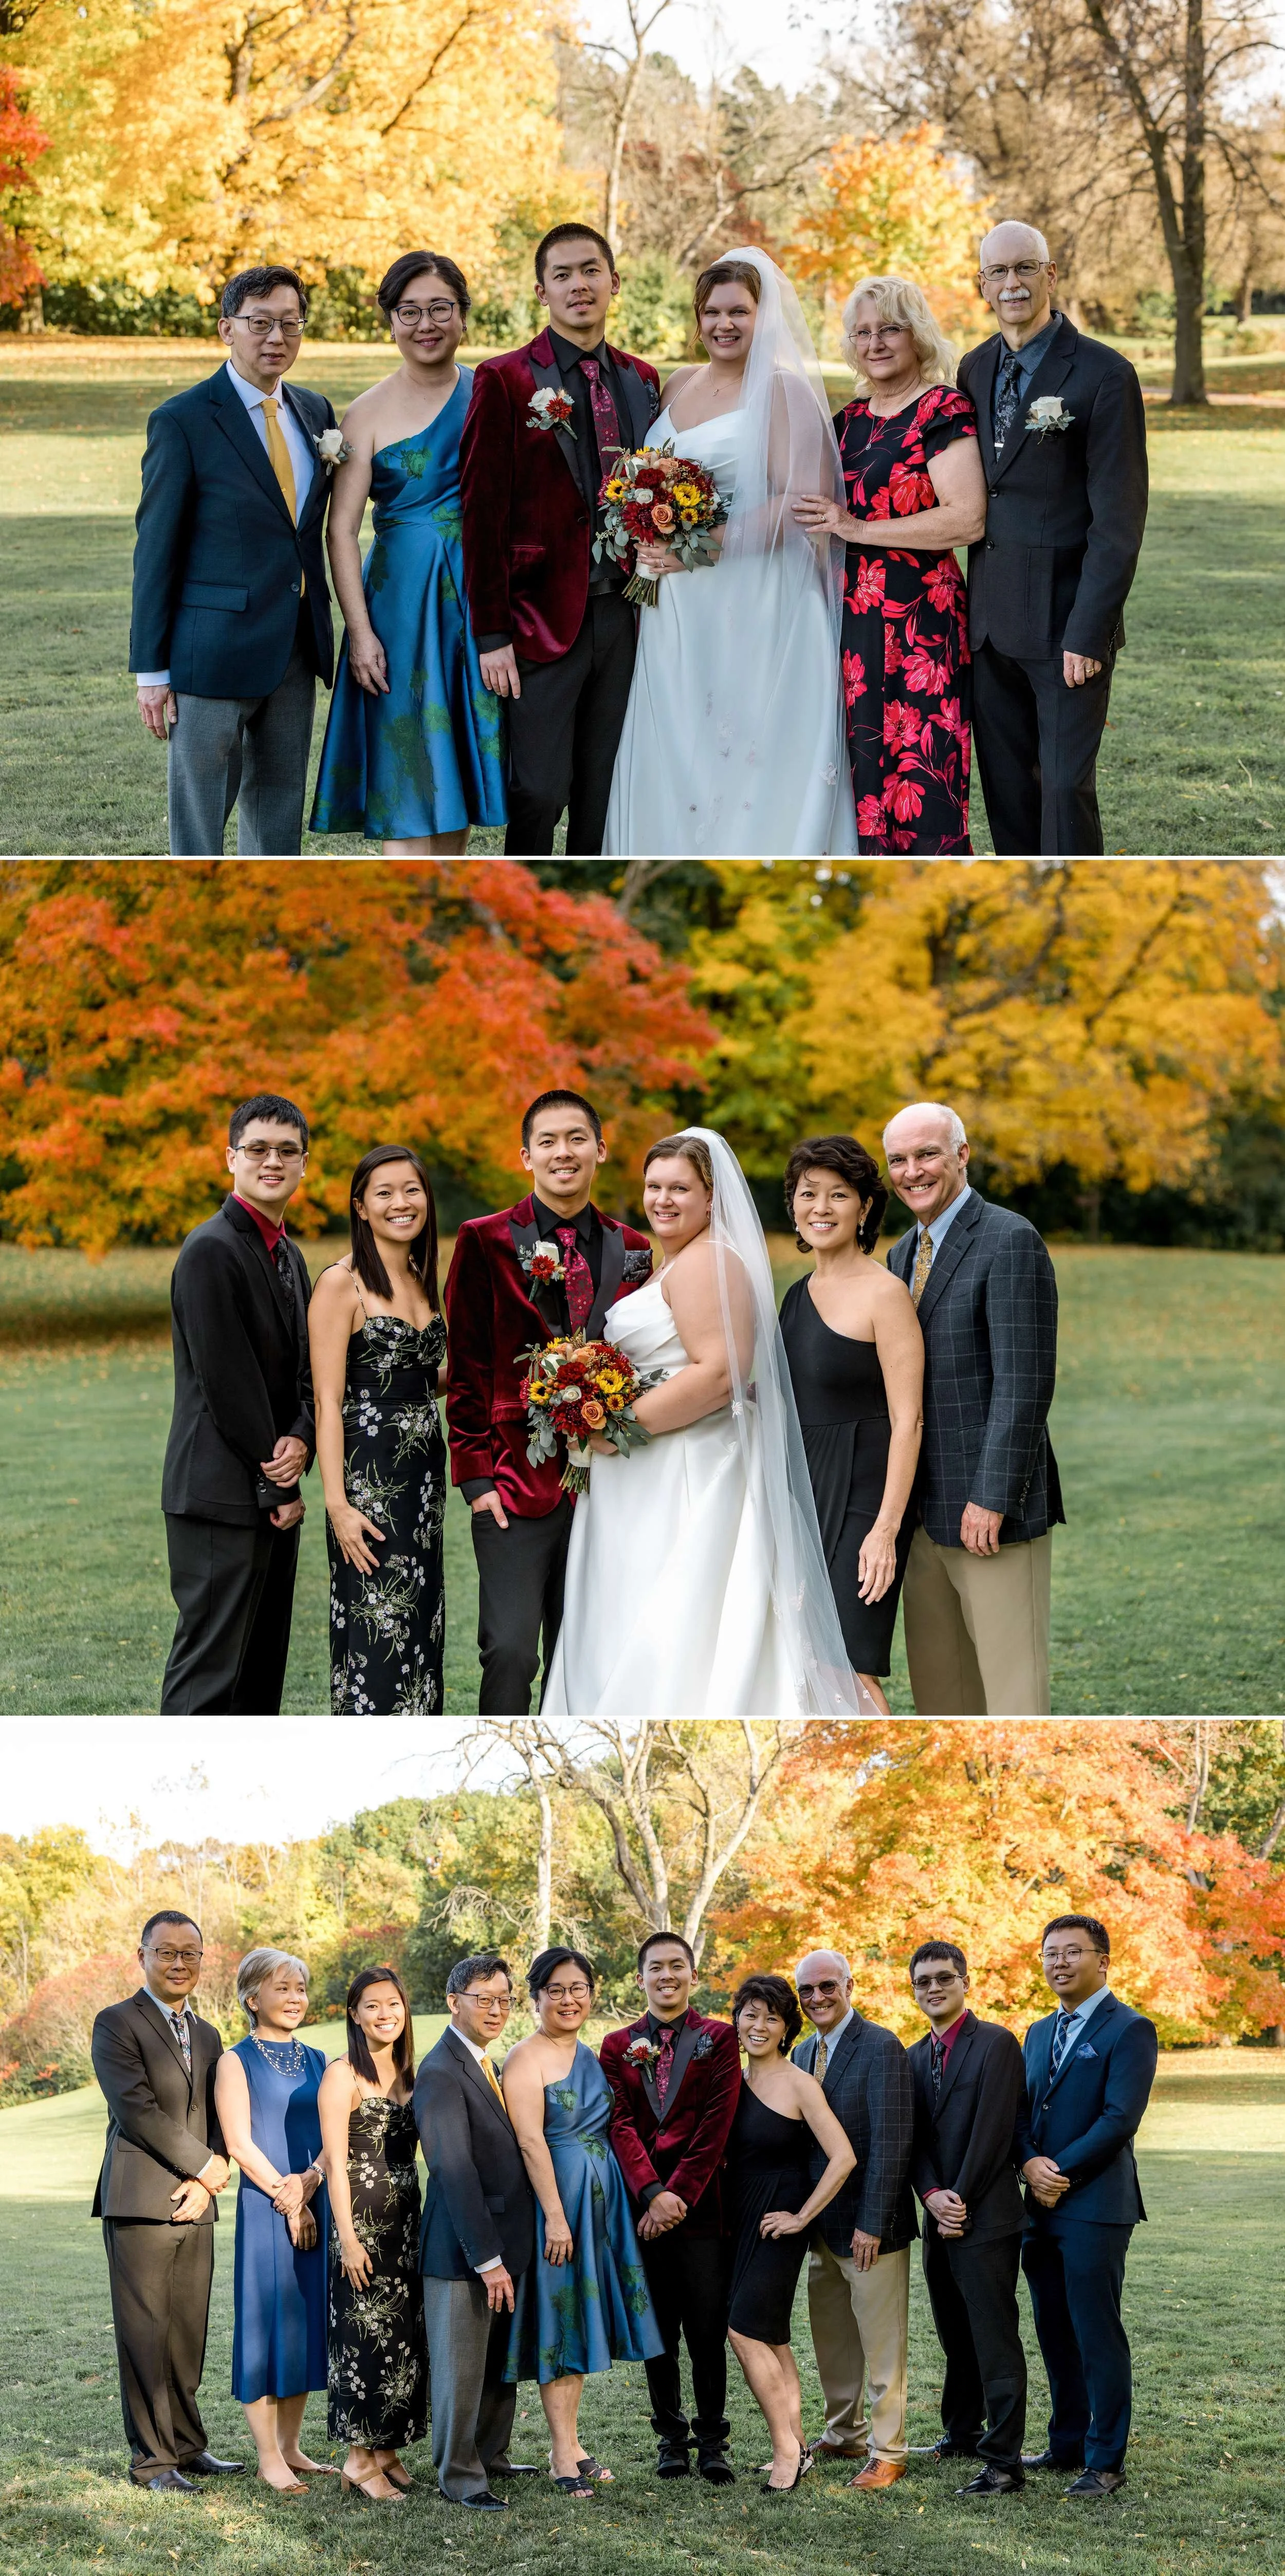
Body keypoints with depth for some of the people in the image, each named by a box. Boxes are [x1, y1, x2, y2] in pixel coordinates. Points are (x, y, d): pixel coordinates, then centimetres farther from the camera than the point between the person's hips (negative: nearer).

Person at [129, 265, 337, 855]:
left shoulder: (314, 411, 11)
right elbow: (155, 551, -8)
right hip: (215, 651, -6)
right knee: (198, 816, -1)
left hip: (296, 650, 6)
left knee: (278, 813, 14)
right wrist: (151, 670, -9)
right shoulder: (182, 422, -8)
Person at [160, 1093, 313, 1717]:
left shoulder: (288, 1255, 16)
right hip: (222, 1496, -9)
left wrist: (300, 1442, -7)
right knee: (209, 1670, -9)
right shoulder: (211, 1250, -13)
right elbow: (225, 1382, -16)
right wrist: (277, 1486, -11)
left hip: (271, 1496, 9)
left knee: (262, 1666, 12)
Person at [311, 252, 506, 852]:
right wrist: (360, 629, -13)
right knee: (405, 778, -6)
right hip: (402, 600, -4)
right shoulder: (369, 413, -3)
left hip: (480, 598, 4)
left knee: (456, 764, 10)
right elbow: (341, 530, -5)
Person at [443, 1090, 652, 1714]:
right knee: (510, 1652, -11)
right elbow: (467, 1367, 1)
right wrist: (476, 1475, -6)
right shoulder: (486, 1241, 1)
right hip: (515, 1481, -3)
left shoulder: (632, 1251, 11)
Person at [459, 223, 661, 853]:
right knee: (539, 792, -6)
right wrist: (492, 635, -11)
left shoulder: (641, 381, 12)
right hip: (543, 620, -5)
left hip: (623, 615, 5)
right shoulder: (505, 381, -4)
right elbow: (482, 513, -7)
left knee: (605, 795, 7)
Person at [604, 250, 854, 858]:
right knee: (677, 756, 5)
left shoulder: (783, 391, -6)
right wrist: (647, 545, 6)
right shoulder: (679, 387, 15)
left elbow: (803, 503, -14)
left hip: (756, 605, -6)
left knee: (751, 756, -7)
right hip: (677, 614, 7)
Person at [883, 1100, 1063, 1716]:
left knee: (1012, 1690, -6)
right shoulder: (904, 1254, 16)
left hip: (991, 1515, -9)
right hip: (928, 1514, 9)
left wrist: (992, 1501, -20)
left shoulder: (1010, 1241, -12)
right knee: (939, 1691, 11)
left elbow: (1024, 1383, -17)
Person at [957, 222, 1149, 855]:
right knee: (1005, 785, 10)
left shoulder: (1103, 374, -10)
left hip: (1066, 622, -6)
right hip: (992, 622, 6)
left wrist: (1088, 634, -16)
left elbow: (1120, 517, -12)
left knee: (1066, 786, -5)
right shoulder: (974, 369, 10)